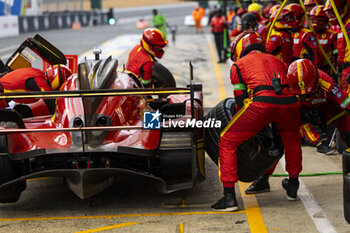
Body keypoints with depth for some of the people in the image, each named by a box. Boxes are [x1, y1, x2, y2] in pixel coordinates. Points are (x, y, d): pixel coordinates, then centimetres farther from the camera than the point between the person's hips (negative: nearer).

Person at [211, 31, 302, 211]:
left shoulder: (238, 65, 22)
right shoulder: (277, 61, 34)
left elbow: (241, 102, 20)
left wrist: (249, 127, 33)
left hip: (262, 102, -4)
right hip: (289, 102, 4)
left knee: (227, 143, 10)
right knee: (292, 139, 35)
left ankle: (229, 197, 3)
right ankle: (293, 186, 47)